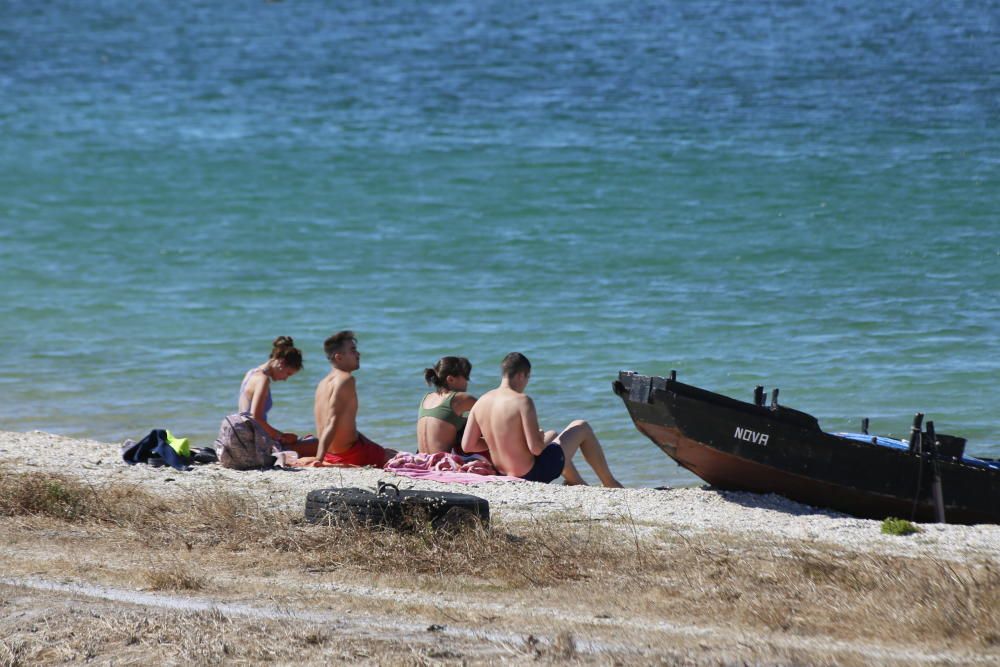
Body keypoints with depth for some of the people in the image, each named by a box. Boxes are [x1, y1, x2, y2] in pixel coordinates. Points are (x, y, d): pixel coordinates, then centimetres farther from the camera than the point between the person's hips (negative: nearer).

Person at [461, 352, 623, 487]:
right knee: (582, 428, 14)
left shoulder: (481, 402, -3)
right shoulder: (522, 401, -23)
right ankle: (609, 483, 28)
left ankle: (579, 484, 49)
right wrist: (541, 438, -3)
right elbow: (536, 448, -27)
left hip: (506, 474, 7)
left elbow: (466, 446, -1)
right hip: (534, 473, -7)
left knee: (552, 434, 36)